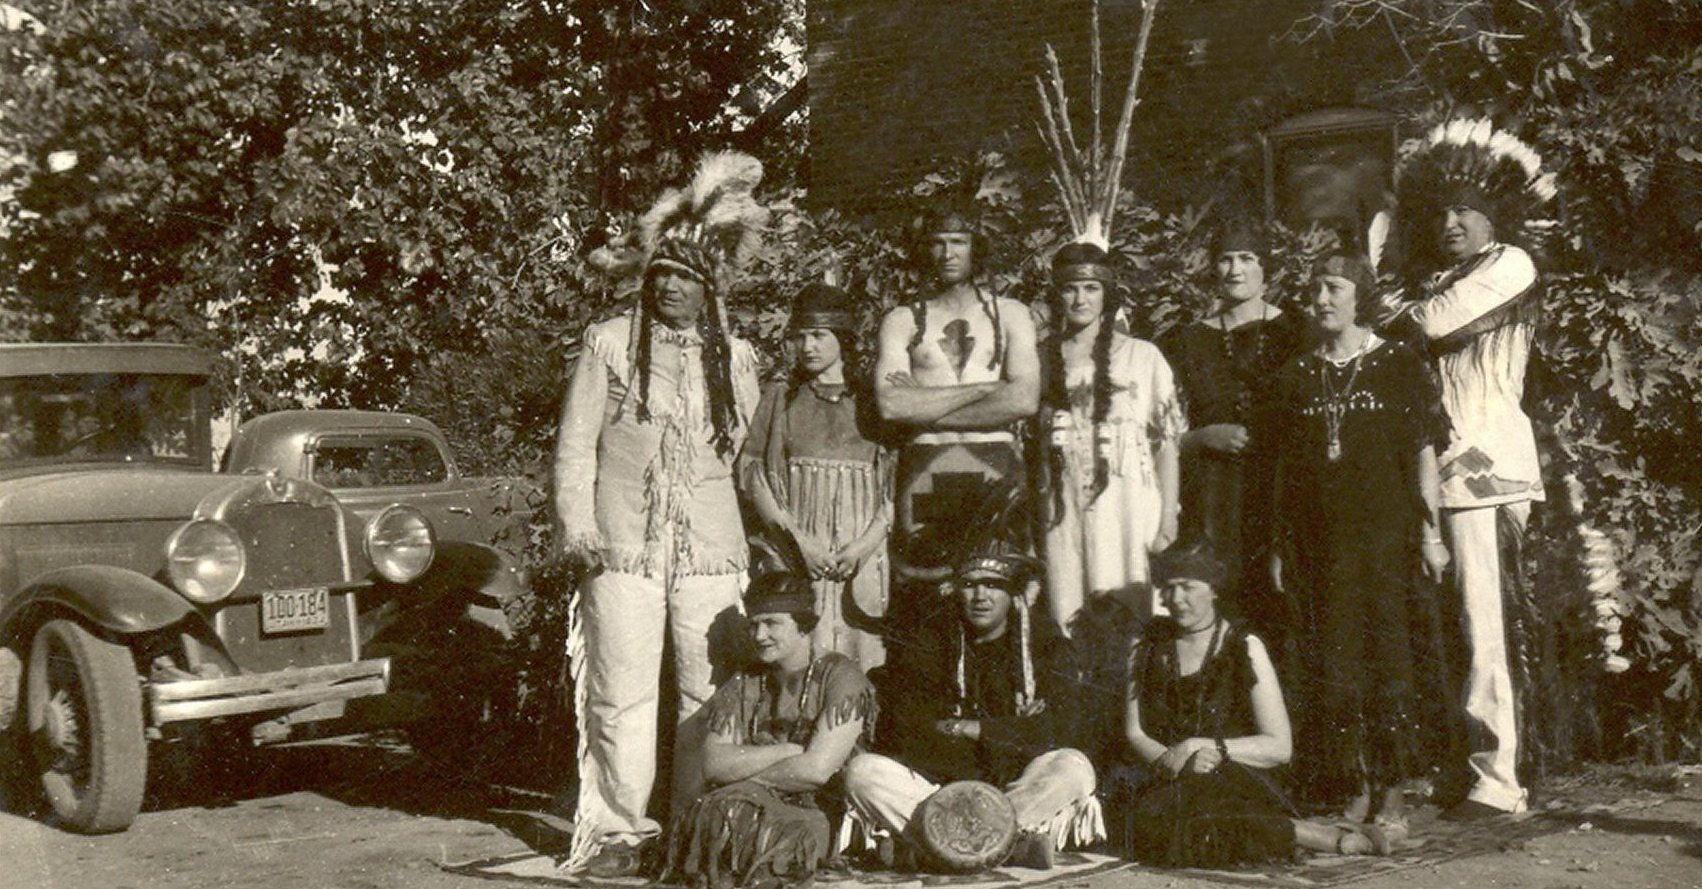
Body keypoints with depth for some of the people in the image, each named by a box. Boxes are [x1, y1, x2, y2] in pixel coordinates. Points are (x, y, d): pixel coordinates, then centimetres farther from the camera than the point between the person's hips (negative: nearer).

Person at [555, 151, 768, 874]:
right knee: (622, 696, -2)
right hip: (623, 547, -2)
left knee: (712, 693, 0)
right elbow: (576, 444, 6)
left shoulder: (737, 358, 14)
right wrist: (578, 527, -3)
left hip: (711, 550, 2)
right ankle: (618, 830, 8)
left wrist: (753, 546, 11)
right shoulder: (609, 343, 8)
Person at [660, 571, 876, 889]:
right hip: (759, 808, 4)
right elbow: (713, 765, 0)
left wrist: (747, 774, -2)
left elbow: (817, 770, -13)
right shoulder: (744, 686, 14)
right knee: (713, 813, -30)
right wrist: (787, 751, -9)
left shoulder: (841, 677, -2)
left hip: (823, 818, -4)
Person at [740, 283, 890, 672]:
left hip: (863, 556, 0)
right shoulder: (780, 399, 14)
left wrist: (868, 542, -8)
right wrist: (797, 538, -6)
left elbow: (898, 482, 6)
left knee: (863, 662, -7)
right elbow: (754, 477, 7)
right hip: (795, 559, 0)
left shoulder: (874, 401, 10)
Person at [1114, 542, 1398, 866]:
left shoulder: (1244, 648, 0)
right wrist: (1173, 760, -16)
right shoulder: (1148, 648, 11)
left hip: (1239, 782, -4)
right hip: (1167, 784, 4)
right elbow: (1135, 734, 6)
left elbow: (1279, 747, -4)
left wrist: (1203, 746, -15)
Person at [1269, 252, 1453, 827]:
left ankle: (1392, 791, 6)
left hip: (1388, 537, -3)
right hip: (1321, 543, 3)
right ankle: (1355, 790, 11)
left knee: (1392, 656, -2)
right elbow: (1285, 468, 12)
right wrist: (1280, 546, 9)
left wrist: (1430, 532, -5)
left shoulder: (1400, 368, 3)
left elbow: (1424, 455, 1)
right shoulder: (1297, 377, 12)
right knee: (1332, 665, 2)